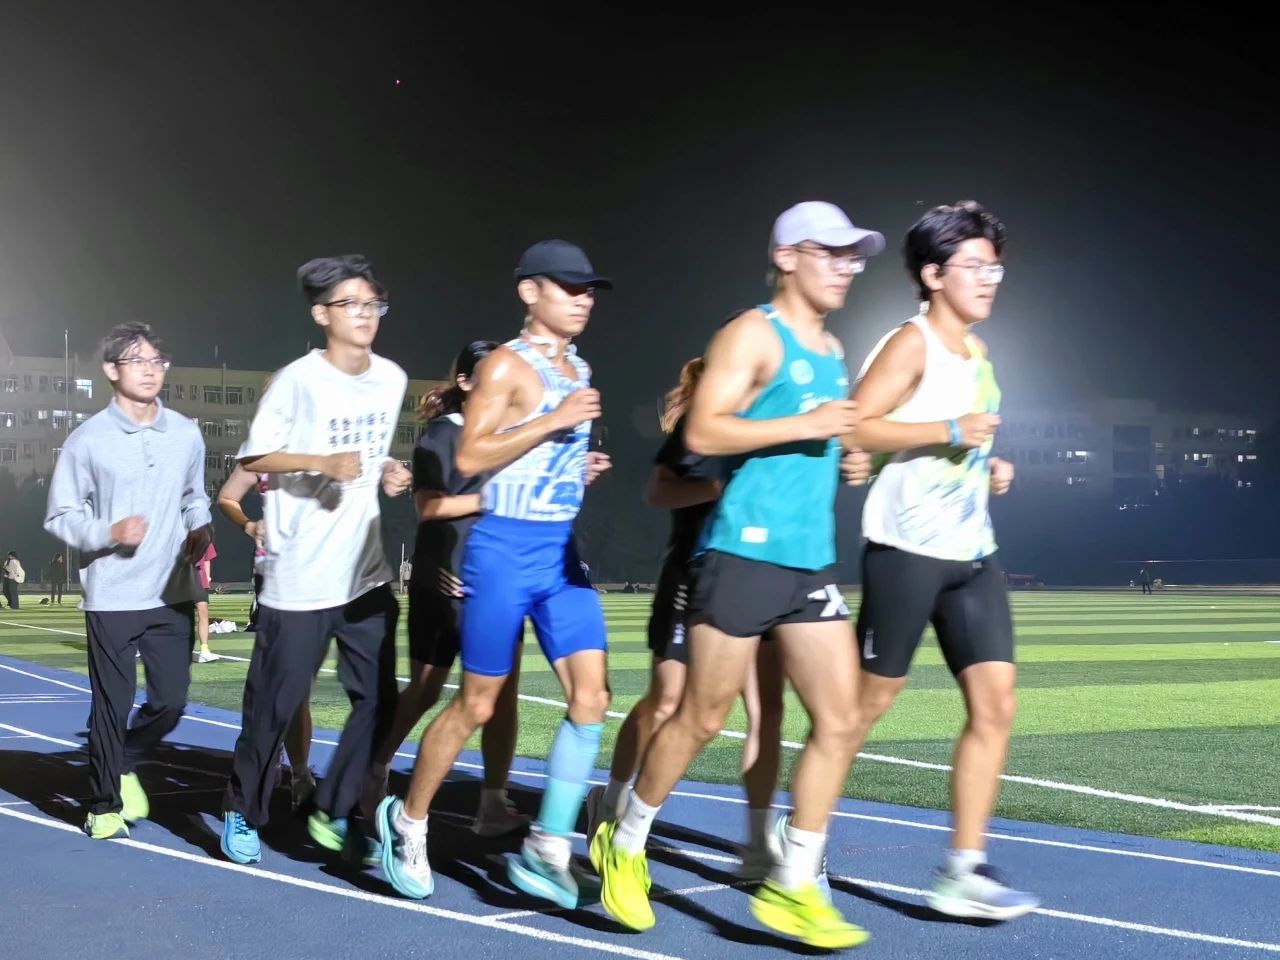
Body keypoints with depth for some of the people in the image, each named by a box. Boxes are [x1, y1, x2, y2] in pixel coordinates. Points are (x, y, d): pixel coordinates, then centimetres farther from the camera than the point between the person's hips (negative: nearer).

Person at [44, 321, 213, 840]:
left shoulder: (187, 434, 5)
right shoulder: (87, 440, -7)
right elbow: (60, 516, -3)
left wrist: (200, 528, -1)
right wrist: (109, 532, -19)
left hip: (174, 594, 4)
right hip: (112, 598, -4)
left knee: (171, 701, 6)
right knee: (112, 704, 1)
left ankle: (125, 764, 34)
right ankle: (105, 804, 19)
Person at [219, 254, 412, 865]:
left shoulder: (392, 379, 5)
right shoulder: (298, 380, -13)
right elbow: (251, 457, -9)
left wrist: (387, 475, -1)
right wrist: (323, 463, -21)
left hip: (366, 574, 6)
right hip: (298, 578, -5)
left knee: (379, 701, 4)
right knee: (274, 705, 3)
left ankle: (333, 813, 19)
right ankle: (243, 814, 22)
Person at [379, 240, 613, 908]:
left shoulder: (579, 369, 15)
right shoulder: (507, 364, -9)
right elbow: (469, 458, -17)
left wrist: (582, 467, 14)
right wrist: (554, 421, -20)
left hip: (564, 552, 7)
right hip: (506, 548, -7)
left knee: (591, 696, -5)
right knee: (477, 704, 2)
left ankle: (546, 849, 3)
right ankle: (407, 821, 23)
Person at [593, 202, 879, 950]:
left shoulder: (832, 350, 18)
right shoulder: (754, 334, -7)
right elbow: (703, 432, -16)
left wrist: (842, 456, 11)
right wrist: (803, 425, -19)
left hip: (813, 561, 8)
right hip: (746, 553, -8)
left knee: (840, 720, 0)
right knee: (703, 718, 2)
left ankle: (792, 886, 8)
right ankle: (625, 846, 23)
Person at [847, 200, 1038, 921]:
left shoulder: (977, 353, 17)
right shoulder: (912, 344, -9)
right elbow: (855, 428, -20)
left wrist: (988, 465, 10)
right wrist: (951, 431, -22)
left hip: (972, 554, 8)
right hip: (907, 548, -8)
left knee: (996, 705, -2)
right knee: (868, 703, 1)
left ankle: (964, 871, 3)